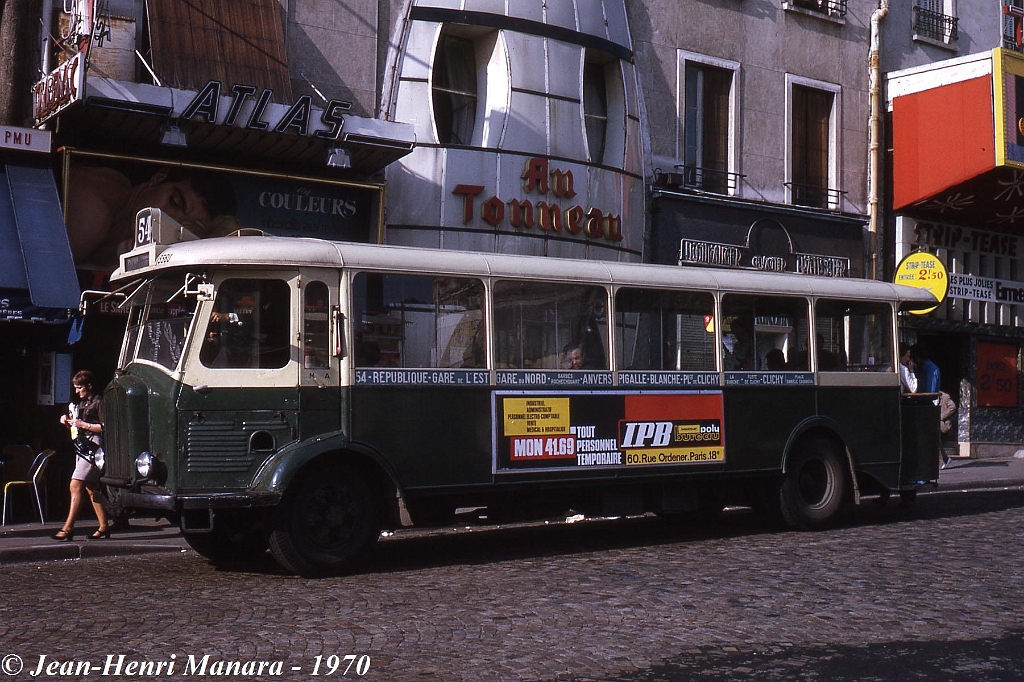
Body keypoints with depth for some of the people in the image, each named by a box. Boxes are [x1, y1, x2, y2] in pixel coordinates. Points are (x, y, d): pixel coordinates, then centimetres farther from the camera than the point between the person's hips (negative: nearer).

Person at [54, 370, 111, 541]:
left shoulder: (98, 402, -8)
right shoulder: (81, 403, 19)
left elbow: (106, 427, -15)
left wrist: (83, 425, -16)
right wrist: (69, 422, 7)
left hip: (92, 448, -10)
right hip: (82, 448, 10)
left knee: (76, 485, -14)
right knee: (90, 488, 10)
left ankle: (68, 529, -15)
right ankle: (104, 526, 15)